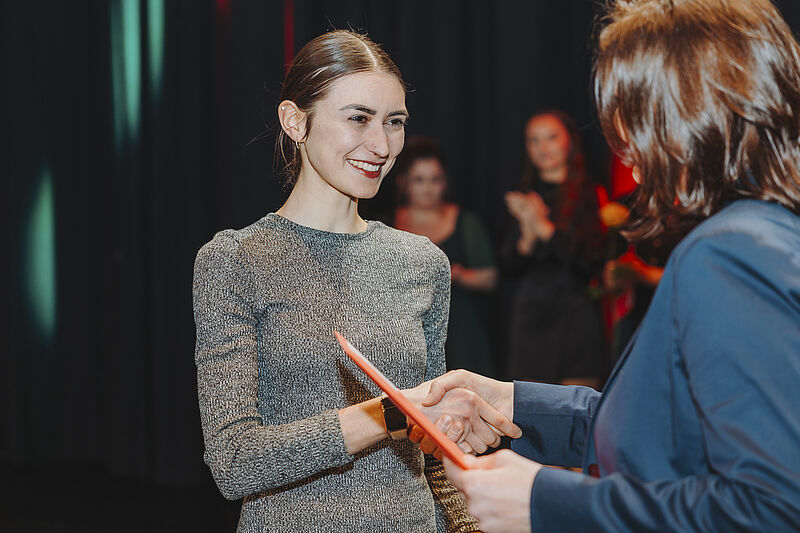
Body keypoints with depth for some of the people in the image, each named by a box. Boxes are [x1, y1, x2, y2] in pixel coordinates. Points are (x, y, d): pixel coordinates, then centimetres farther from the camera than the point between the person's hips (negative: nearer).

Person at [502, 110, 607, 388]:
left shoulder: (590, 195, -2)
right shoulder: (523, 200, 12)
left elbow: (591, 263, -10)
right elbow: (510, 268, 9)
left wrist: (545, 229, -14)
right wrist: (527, 237, -10)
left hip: (576, 315, -4)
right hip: (530, 314, 4)